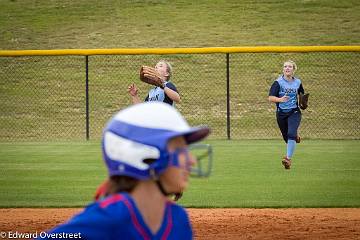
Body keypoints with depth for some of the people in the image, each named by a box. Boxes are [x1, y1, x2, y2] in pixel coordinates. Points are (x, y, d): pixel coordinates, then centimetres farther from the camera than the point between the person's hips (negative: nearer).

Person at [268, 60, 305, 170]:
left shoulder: (297, 82, 4)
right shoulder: (278, 82, -7)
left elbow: (301, 94, 24)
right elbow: (271, 98, -17)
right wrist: (280, 99, -37)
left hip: (294, 112, 0)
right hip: (281, 113, 0)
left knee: (291, 134, -21)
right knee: (286, 137, 12)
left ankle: (288, 158, -24)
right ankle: (295, 137, 50)